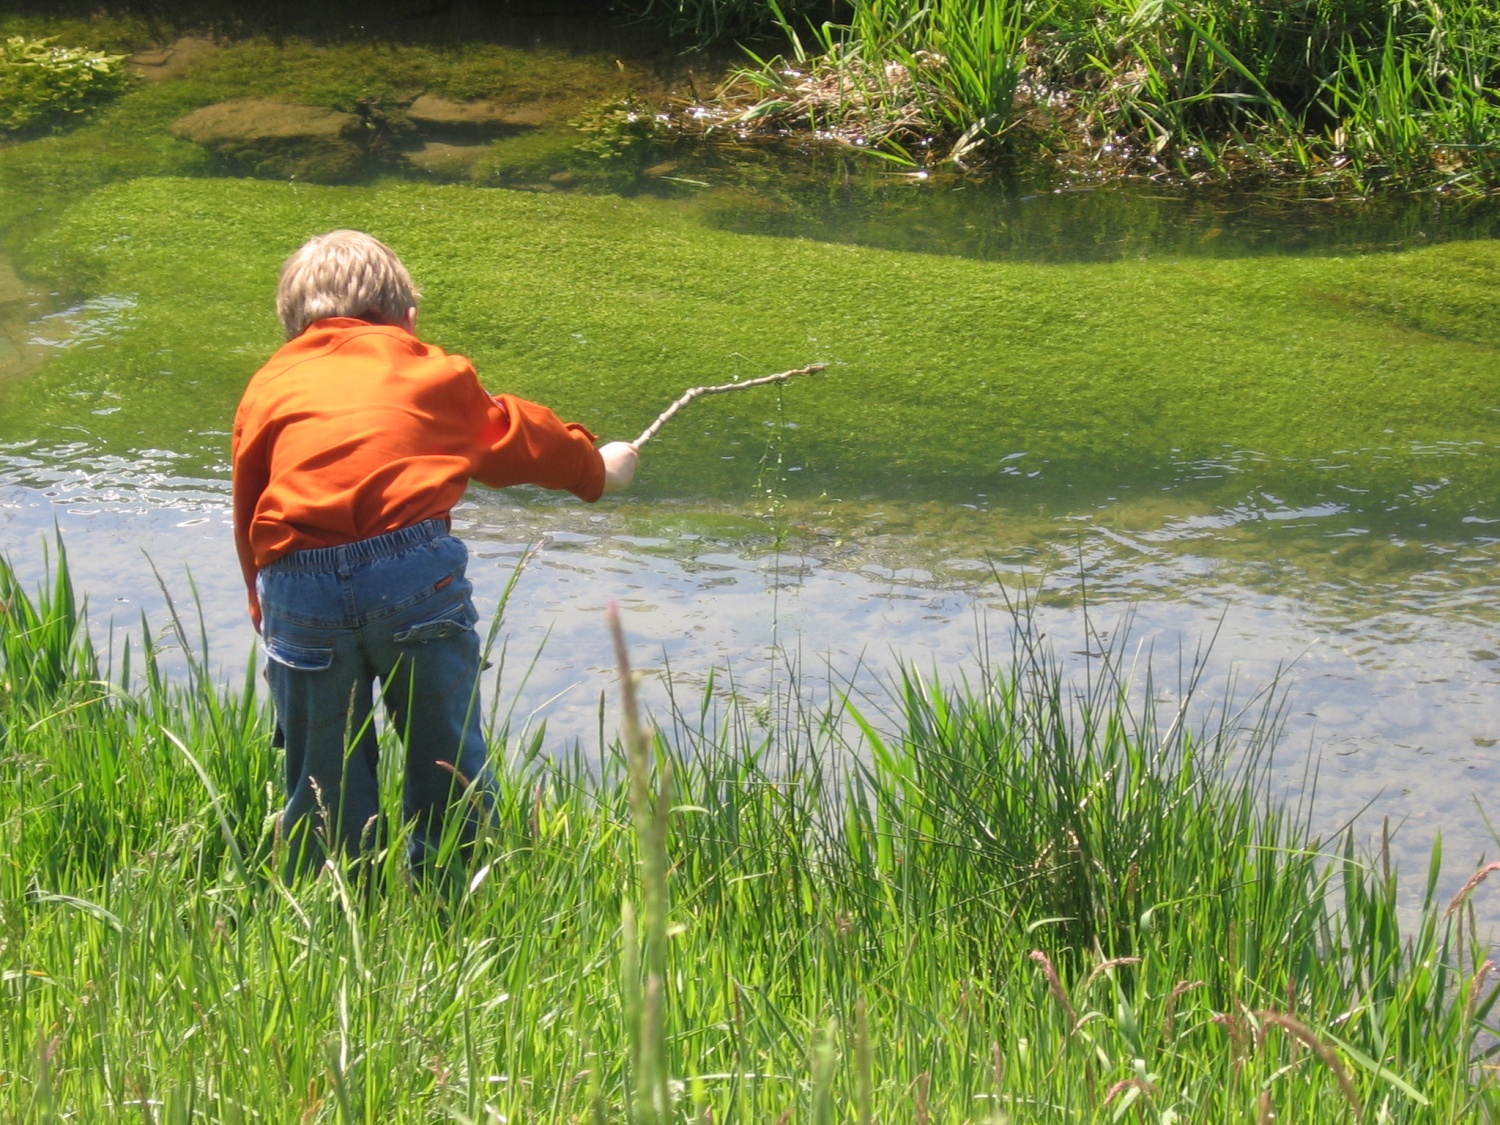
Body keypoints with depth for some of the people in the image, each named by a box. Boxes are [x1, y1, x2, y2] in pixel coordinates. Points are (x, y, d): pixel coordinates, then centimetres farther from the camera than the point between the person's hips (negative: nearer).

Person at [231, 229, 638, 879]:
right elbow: (517, 438, 37)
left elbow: (247, 515, 21)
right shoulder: (429, 371, 22)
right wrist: (599, 469, 55)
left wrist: (265, 613, 31)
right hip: (416, 569, -1)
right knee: (447, 759, 13)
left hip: (298, 582, 1)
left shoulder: (268, 386, 22)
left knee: (322, 777, 11)